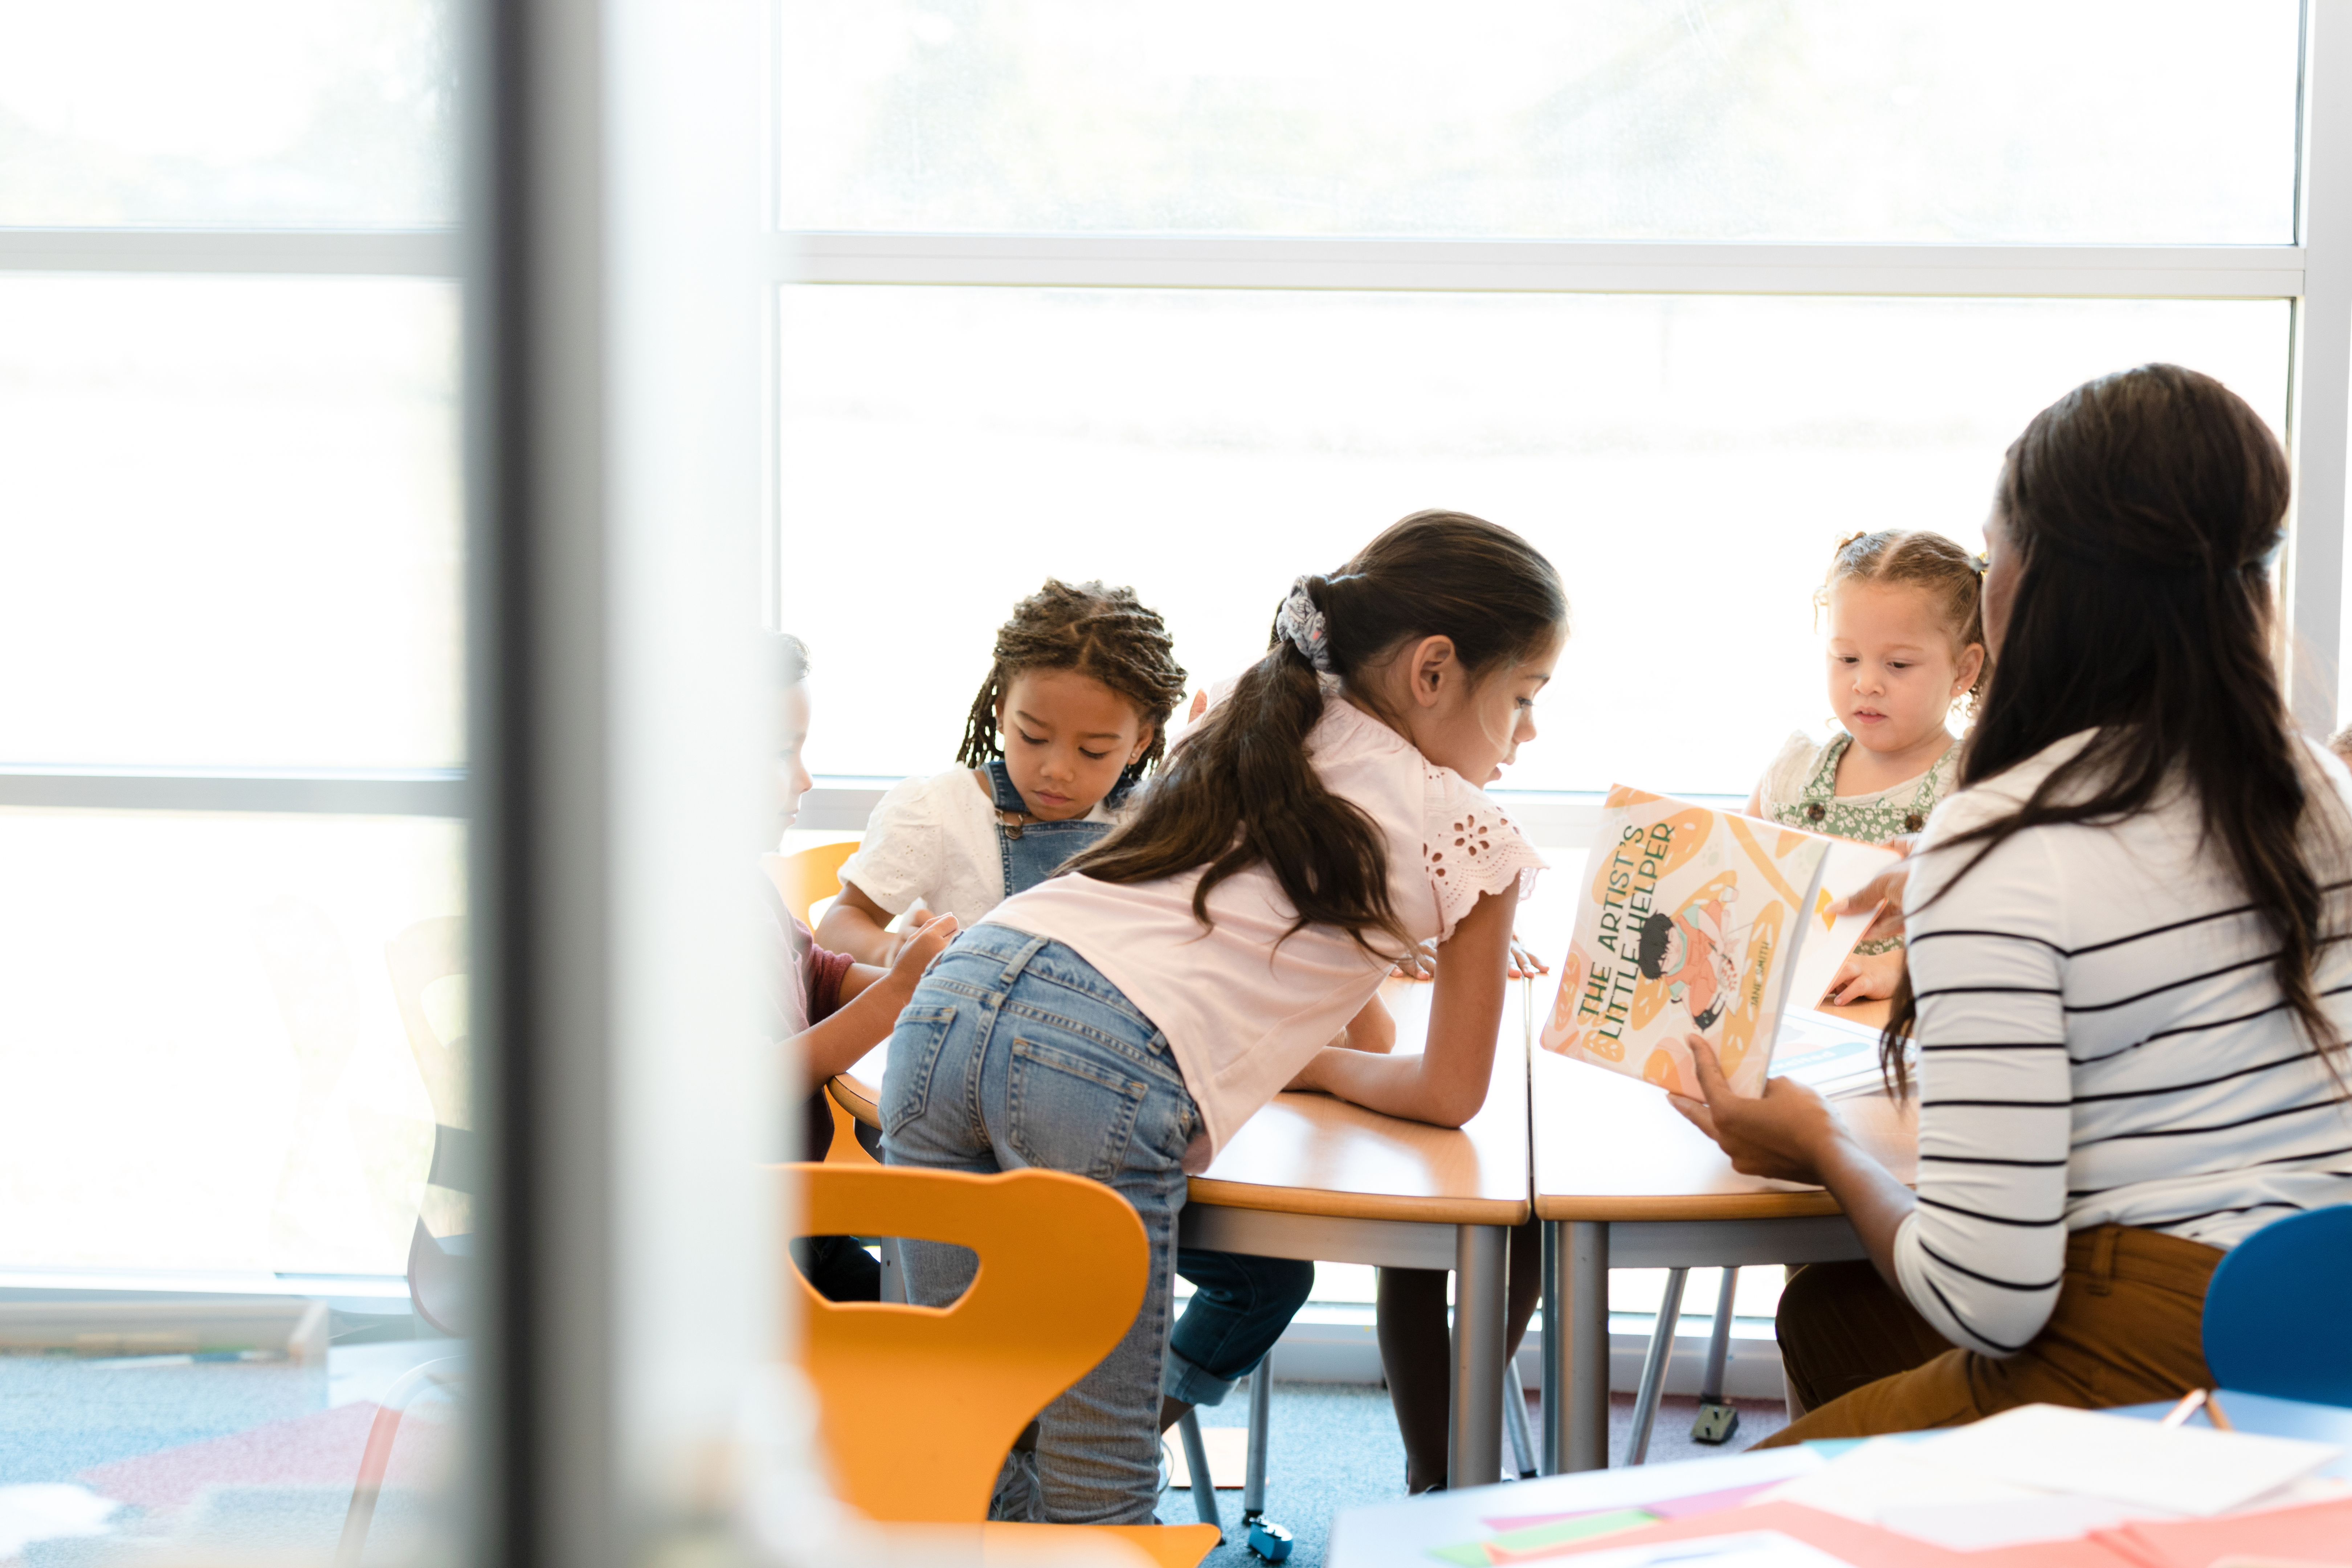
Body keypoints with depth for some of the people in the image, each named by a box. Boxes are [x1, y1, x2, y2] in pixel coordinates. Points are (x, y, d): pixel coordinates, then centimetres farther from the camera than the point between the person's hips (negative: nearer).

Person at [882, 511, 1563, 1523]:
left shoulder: (1258, 730, 29)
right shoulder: (1467, 840, 10)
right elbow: (1451, 1095, 22)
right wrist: (1313, 1062, 35)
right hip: (1107, 1068, -7)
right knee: (1100, 1498, 3)